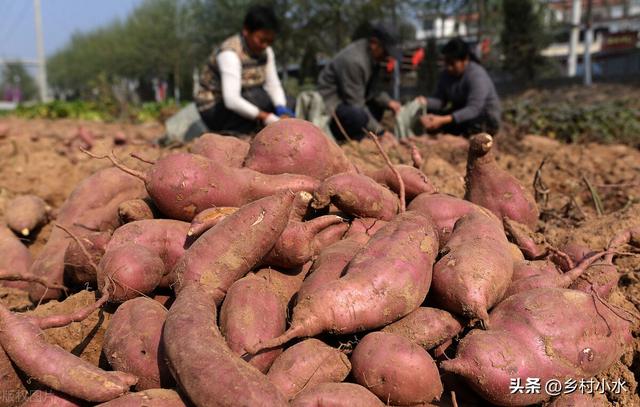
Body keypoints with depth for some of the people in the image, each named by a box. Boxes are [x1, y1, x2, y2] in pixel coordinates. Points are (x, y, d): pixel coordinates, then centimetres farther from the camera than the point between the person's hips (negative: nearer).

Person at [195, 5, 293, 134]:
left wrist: (281, 108, -27)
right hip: (213, 110, -8)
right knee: (260, 97, -32)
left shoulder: (266, 51, -1)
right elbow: (232, 100, -35)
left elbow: (274, 85, -5)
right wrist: (268, 118, -41)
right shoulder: (229, 53, -25)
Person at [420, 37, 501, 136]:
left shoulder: (477, 76, -23)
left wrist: (444, 120, -46)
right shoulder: (446, 75, -1)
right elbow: (439, 100, -7)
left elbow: (473, 109, -34)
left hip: (487, 121, -6)